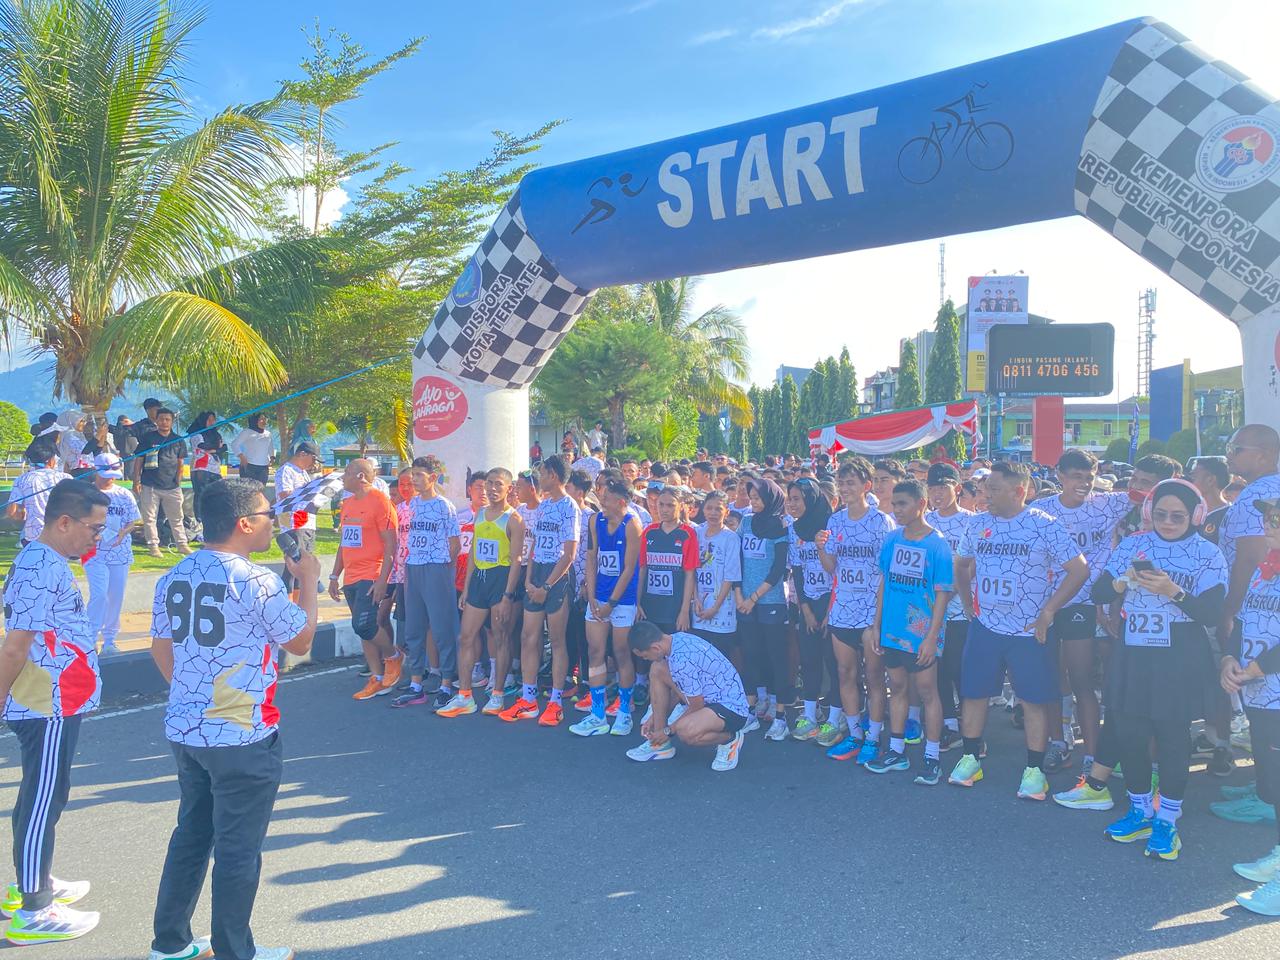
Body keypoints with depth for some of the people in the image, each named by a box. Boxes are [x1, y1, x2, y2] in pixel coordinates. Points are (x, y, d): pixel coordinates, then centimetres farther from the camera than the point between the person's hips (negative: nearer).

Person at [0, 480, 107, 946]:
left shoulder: (46, 561, 10)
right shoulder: (41, 569, -22)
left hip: (56, 703, 10)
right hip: (47, 709, -10)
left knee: (39, 799, 20)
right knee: (42, 803, -1)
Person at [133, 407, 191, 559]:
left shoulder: (178, 440, 8)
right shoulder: (147, 438, 1)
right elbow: (138, 460, 3)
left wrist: (178, 481, 4)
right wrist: (136, 481, -2)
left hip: (172, 486, 2)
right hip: (150, 486, -2)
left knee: (177, 518, 7)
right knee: (150, 518, 3)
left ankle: (182, 544, 13)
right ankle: (153, 545, 10)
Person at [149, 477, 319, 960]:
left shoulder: (174, 577, 3)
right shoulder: (258, 582, -19)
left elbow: (161, 648, 12)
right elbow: (300, 641, -6)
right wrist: (308, 579, 5)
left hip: (183, 729, 7)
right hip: (241, 738, -7)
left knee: (192, 833, 21)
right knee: (238, 847, 7)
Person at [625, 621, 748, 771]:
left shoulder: (682, 661, -29)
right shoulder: (676, 639, -2)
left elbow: (697, 706, -19)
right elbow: (678, 690, 12)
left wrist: (668, 731, -6)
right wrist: (654, 717, 13)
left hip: (732, 708, -10)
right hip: (708, 696, 10)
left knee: (685, 731, -36)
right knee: (657, 669, 0)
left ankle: (730, 739, -2)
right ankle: (660, 744, 6)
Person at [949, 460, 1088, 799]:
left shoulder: (1044, 526, -9)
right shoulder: (978, 524, 5)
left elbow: (1080, 570, -9)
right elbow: (962, 566, 20)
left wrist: (1048, 612, -10)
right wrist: (968, 604, 11)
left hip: (1030, 631, -4)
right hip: (984, 627, 4)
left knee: (1035, 700, 3)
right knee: (973, 692, 7)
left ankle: (1034, 770, 16)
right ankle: (970, 759, 22)